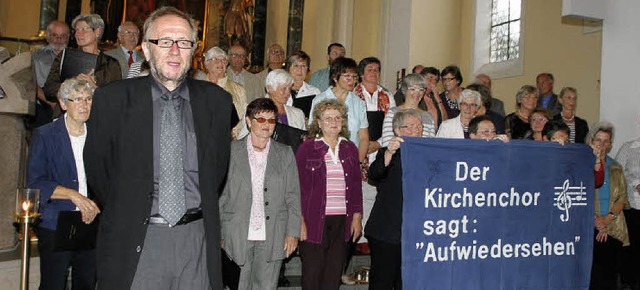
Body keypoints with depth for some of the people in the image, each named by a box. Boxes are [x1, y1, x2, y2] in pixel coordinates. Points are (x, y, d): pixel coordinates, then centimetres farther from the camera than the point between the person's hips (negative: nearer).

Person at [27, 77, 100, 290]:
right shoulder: (45, 135, -1)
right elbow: (34, 183, -7)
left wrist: (95, 205, -8)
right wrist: (73, 195, -17)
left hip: (90, 225, 3)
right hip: (55, 225, -3)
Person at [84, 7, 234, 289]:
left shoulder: (216, 100, 3)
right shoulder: (112, 99, -2)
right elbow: (97, 166, 7)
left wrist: (200, 212, 12)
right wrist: (123, 212, 11)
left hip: (197, 238, 2)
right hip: (134, 240, -1)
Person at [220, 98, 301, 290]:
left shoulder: (285, 154, 8)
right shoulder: (231, 151, 2)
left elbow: (293, 196, 7)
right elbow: (221, 195, 3)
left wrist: (293, 232, 0)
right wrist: (220, 233, -1)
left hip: (272, 236, 1)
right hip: (238, 236, -1)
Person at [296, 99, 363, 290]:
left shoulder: (350, 149, 11)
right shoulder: (307, 148, -2)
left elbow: (356, 184, 12)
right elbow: (299, 185, -4)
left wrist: (357, 216, 7)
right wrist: (301, 220, -8)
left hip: (342, 220, 4)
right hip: (315, 219, -3)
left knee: (334, 274, 8)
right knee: (312, 273, 2)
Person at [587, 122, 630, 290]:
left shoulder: (616, 169, 16)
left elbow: (623, 198, 8)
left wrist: (608, 218, -8)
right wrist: (594, 220, -14)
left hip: (613, 230, 3)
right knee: (593, 276, -9)